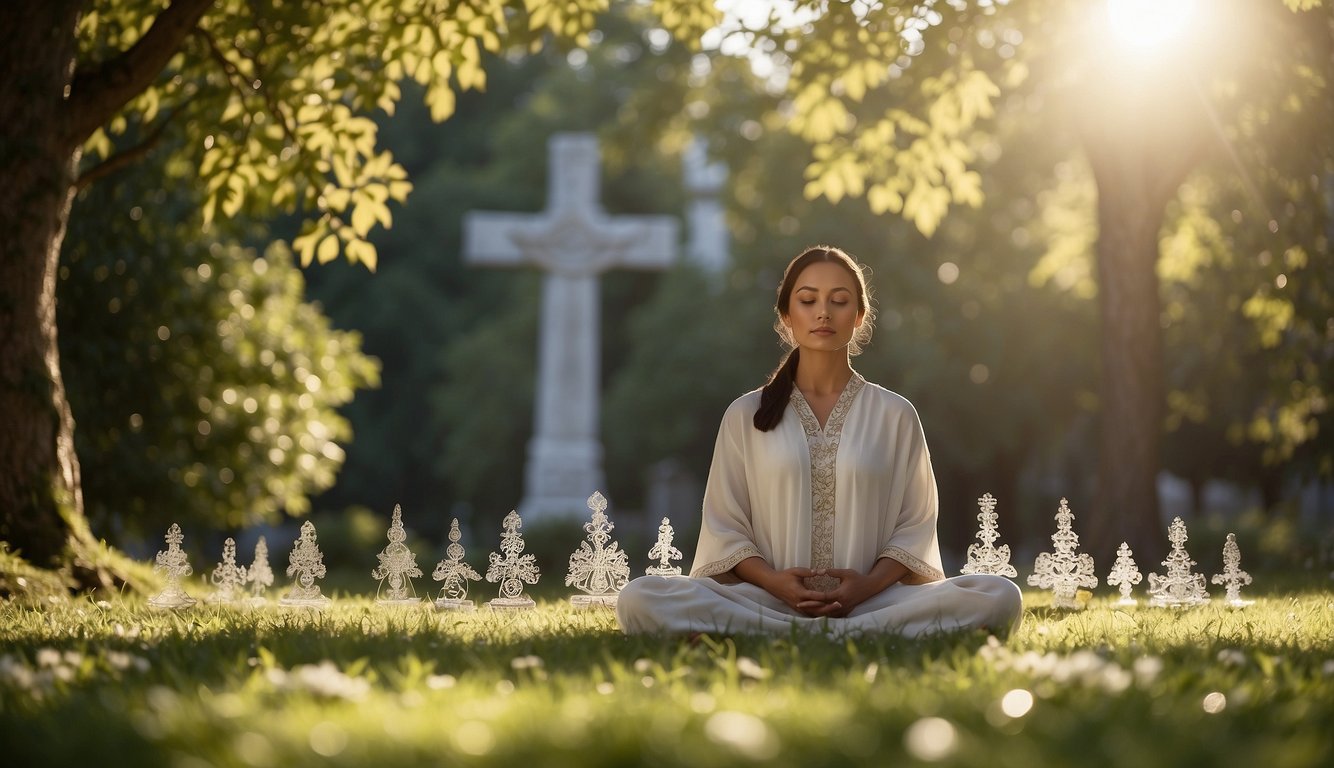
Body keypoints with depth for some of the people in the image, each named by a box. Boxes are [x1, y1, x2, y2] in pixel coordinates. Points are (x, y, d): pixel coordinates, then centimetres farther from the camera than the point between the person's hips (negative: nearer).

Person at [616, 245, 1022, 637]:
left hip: (871, 601, 0)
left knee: (998, 596, -28)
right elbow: (725, 527, 9)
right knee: (641, 600, -29)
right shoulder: (745, 415, 12)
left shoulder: (894, 414, 12)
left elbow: (914, 524, 8)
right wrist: (773, 581, -11)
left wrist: (870, 583, -12)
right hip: (768, 600, 0)